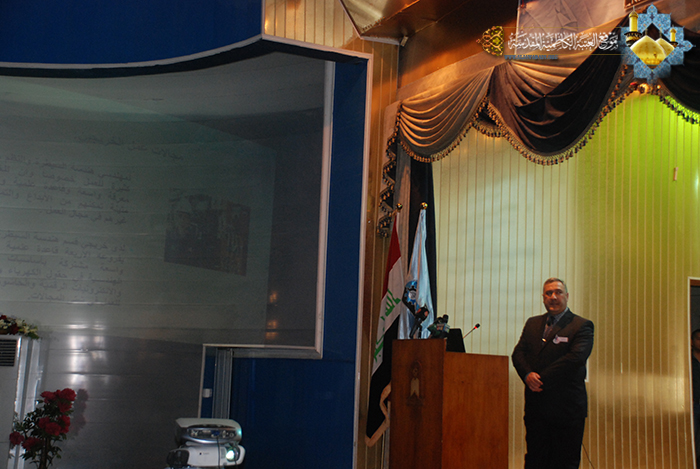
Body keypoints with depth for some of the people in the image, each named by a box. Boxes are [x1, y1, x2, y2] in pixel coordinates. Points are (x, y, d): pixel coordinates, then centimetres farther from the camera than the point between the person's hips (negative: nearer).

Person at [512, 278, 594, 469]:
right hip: (536, 406, 5)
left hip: (566, 407, -4)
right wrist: (528, 374, -13)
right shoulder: (532, 323, 16)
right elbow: (518, 353, 8)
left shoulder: (582, 326, -2)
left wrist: (541, 379, -17)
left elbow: (575, 358, -15)